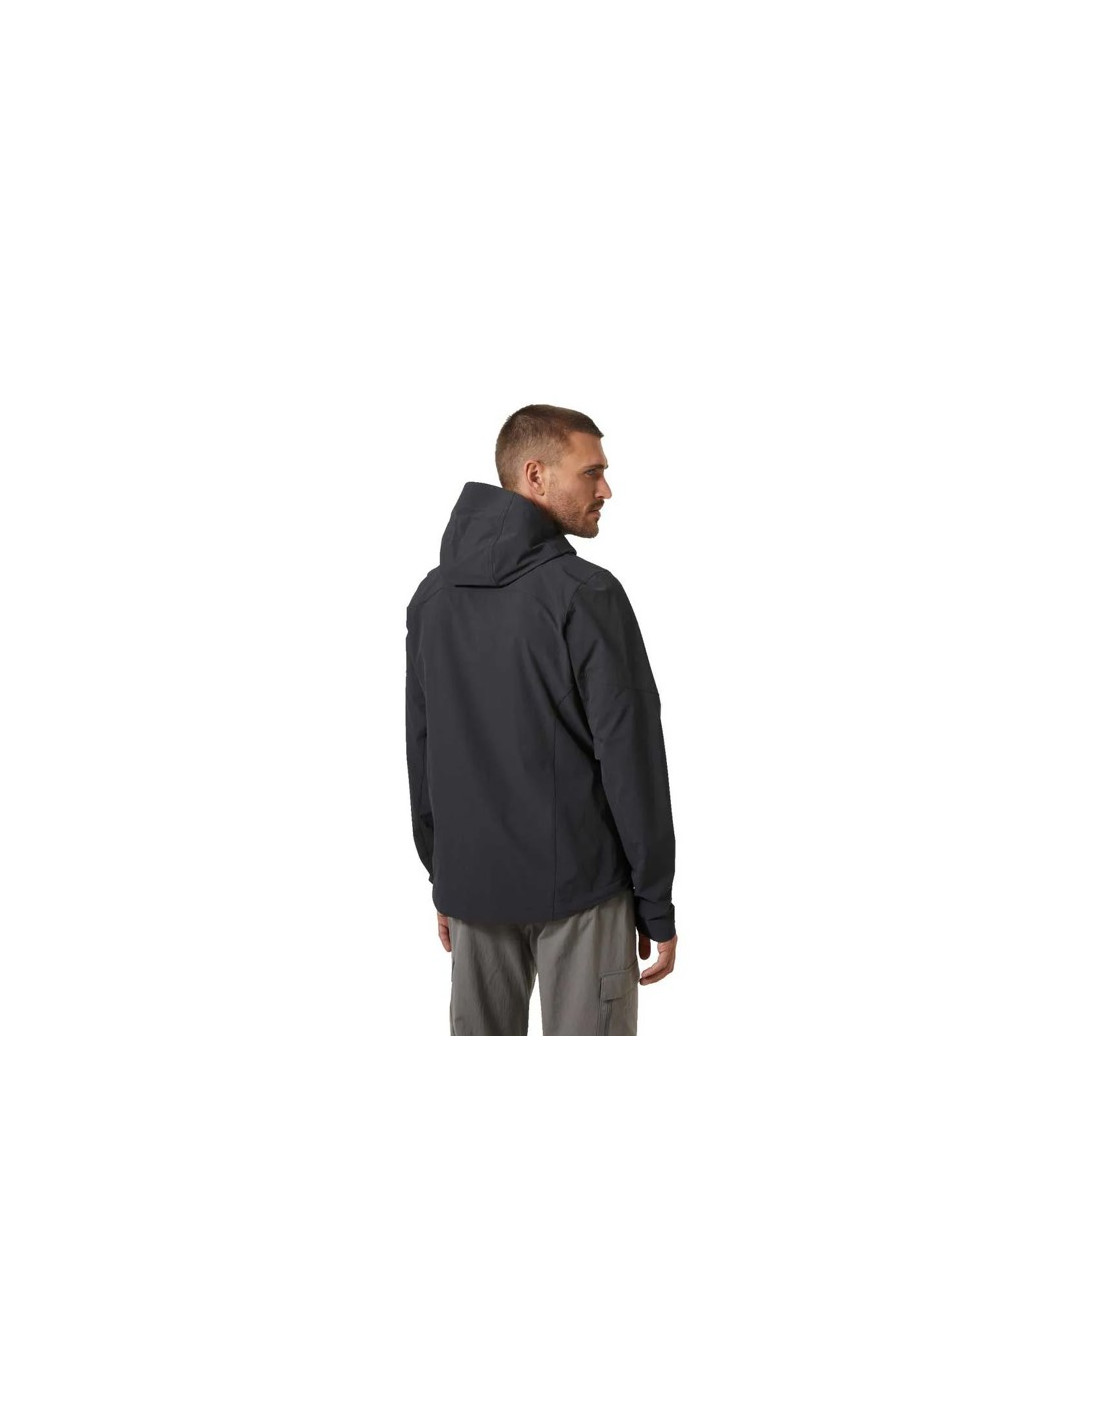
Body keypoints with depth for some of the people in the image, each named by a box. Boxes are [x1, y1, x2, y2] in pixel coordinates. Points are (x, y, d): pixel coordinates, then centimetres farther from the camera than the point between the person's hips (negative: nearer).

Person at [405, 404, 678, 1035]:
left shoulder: (433, 594, 6)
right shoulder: (586, 593, -14)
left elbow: (419, 751, 11)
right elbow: (631, 759, -15)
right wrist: (657, 905, -8)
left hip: (472, 886, 6)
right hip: (577, 888, -6)